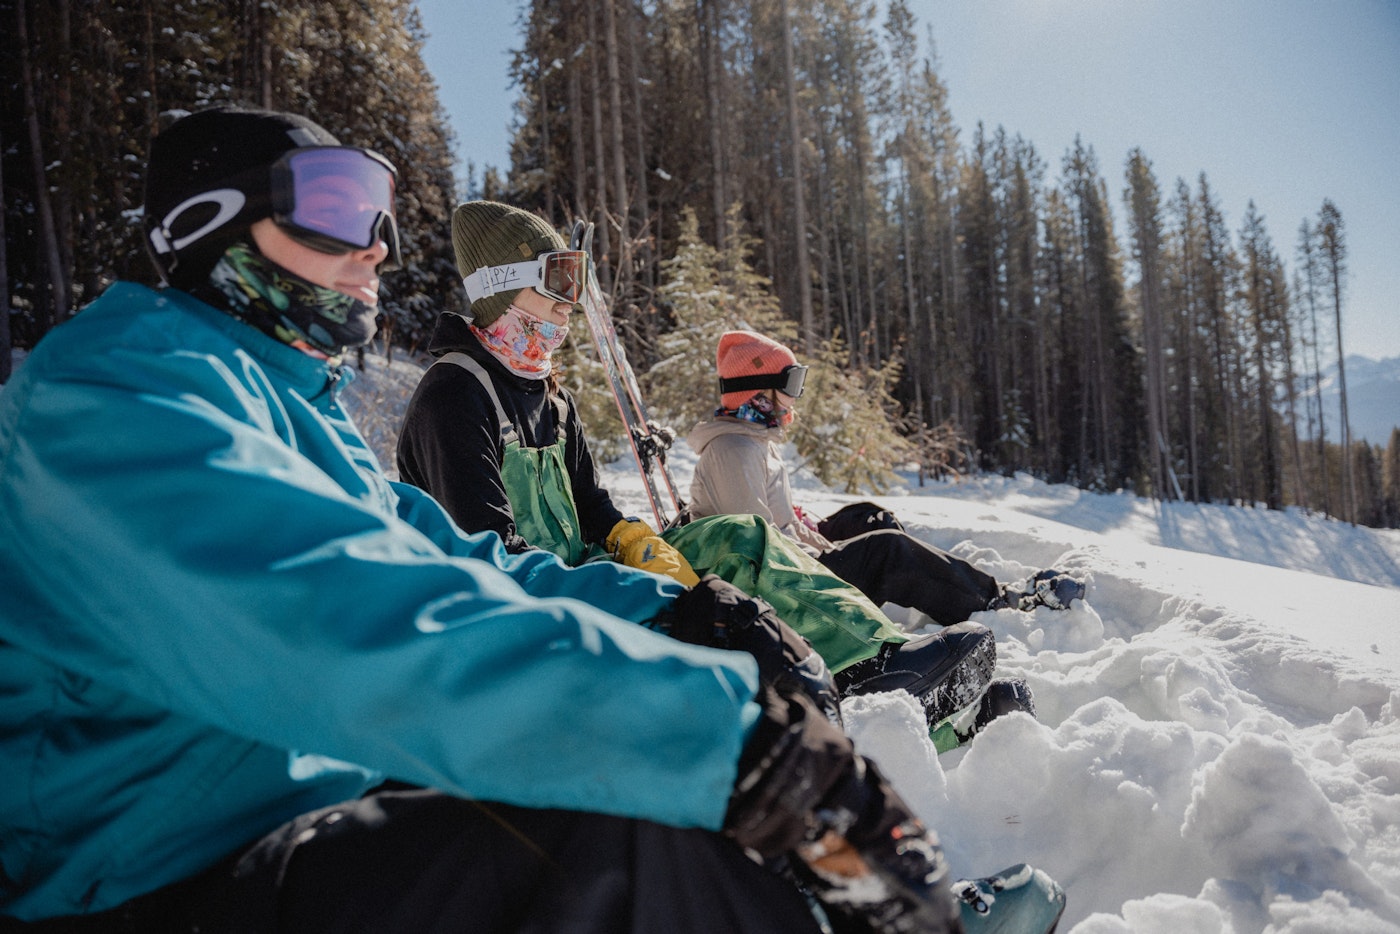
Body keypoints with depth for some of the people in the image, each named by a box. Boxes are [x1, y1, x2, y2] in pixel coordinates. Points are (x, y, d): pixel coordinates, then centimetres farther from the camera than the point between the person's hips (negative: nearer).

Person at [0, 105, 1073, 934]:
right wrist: (741, 736, -39)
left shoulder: (297, 402, 15)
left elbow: (456, 563, 13)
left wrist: (665, 606, -4)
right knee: (634, 840, -31)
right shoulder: (120, 393, -18)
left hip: (319, 810, 10)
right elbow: (363, 628, -34)